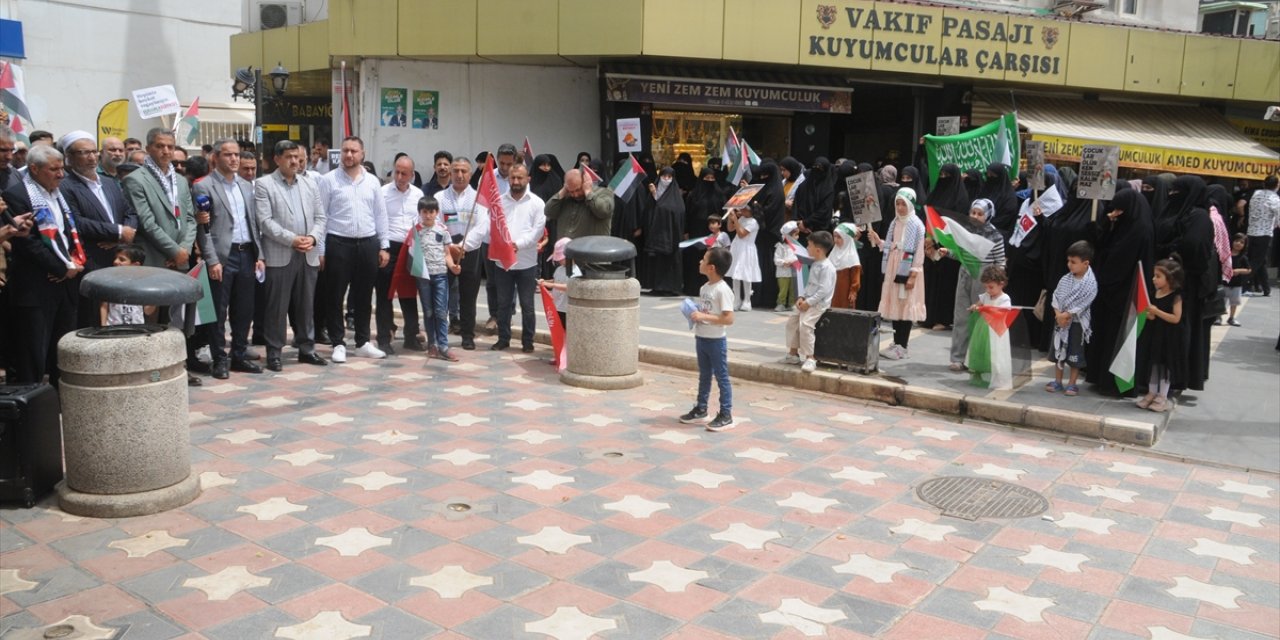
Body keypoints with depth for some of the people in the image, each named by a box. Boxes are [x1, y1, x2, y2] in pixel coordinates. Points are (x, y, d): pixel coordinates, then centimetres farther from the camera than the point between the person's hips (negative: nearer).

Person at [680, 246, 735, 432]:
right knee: (704, 376, 18)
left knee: (721, 377, 1)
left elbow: (729, 319, -24)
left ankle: (726, 416, 9)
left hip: (716, 340, -8)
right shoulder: (705, 287, 6)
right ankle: (700, 410, 29)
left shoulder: (722, 290, -20)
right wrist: (695, 315, -2)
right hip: (701, 338, 8)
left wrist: (704, 316, -25)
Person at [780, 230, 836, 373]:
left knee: (805, 325, -26)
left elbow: (824, 290, -24)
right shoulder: (815, 264, 15)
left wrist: (808, 302, -23)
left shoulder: (826, 267, -17)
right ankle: (793, 353, 22)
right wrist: (801, 297, 2)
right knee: (792, 321, 13)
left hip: (819, 304, -11)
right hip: (808, 302, 11)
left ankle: (810, 359, -21)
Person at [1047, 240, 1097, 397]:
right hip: (1061, 319, 5)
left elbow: (1082, 304, -19)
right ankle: (1057, 381, 22)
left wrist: (1066, 315, -18)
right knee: (1059, 351, 12)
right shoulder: (1065, 279, 1)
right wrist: (1058, 314, -13)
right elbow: (1056, 296, 1)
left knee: (1075, 354, 3)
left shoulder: (1090, 283, -15)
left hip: (1077, 323, -5)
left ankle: (1072, 384, 14)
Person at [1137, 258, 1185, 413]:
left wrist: (1157, 311, -24)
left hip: (1168, 337, -6)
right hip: (1154, 334, 7)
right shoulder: (1155, 294, 5)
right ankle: (1151, 393, 22)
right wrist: (1148, 314, -3)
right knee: (1154, 364, 13)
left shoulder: (1175, 297, -14)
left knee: (1166, 366, 3)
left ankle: (1162, 397, 12)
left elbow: (1176, 318, -21)